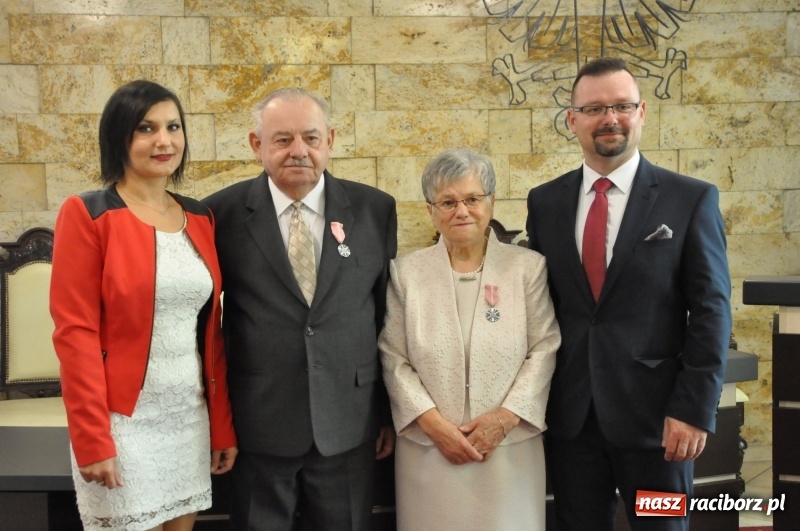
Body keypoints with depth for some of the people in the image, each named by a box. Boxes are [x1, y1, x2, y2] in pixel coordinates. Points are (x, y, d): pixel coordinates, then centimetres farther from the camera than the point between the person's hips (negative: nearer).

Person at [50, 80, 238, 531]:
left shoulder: (200, 218, 7)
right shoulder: (87, 214, -8)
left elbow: (210, 330, 9)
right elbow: (75, 332, -11)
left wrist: (223, 424, 7)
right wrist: (92, 439, -15)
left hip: (191, 416, 5)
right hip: (124, 418, -5)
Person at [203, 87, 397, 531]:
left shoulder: (375, 209, 0)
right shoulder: (223, 212, -4)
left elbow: (389, 316, 5)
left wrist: (391, 410, 8)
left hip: (348, 426, 1)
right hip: (257, 426, -1)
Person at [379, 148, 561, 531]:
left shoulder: (528, 266, 2)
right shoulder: (406, 272, 2)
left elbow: (544, 350, -1)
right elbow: (393, 360, 0)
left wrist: (504, 418, -11)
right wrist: (433, 424, -10)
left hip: (509, 448, 0)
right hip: (428, 449, 0)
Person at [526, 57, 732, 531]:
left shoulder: (692, 199, -3)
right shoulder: (545, 202, 5)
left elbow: (711, 310, -5)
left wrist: (695, 409, -10)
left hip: (654, 411, -2)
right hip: (570, 413, 3)